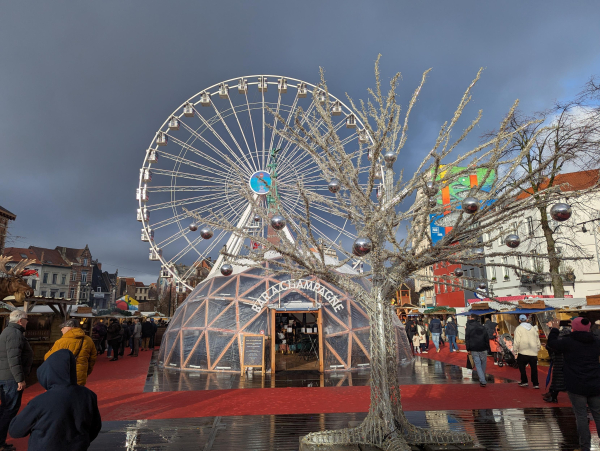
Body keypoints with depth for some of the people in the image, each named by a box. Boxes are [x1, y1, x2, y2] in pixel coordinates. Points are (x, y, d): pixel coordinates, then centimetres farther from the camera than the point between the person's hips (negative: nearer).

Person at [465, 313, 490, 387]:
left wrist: (468, 349, 2)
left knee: (478, 365, 1)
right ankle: (483, 379, 23)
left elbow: (467, 339, -2)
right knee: (483, 364, 14)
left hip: (474, 350, -2)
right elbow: (487, 338, 6)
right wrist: (487, 348, 10)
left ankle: (483, 381, -6)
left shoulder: (468, 327, 0)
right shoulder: (482, 326, 6)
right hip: (483, 349, 2)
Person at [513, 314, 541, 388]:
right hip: (534, 353, 4)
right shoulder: (533, 328, 11)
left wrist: (515, 351, -4)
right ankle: (535, 384, 11)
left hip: (523, 352, -4)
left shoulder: (519, 328, -5)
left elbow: (517, 341, -12)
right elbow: (538, 341, 15)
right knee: (534, 368, 10)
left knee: (522, 366, 12)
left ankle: (524, 381, 10)